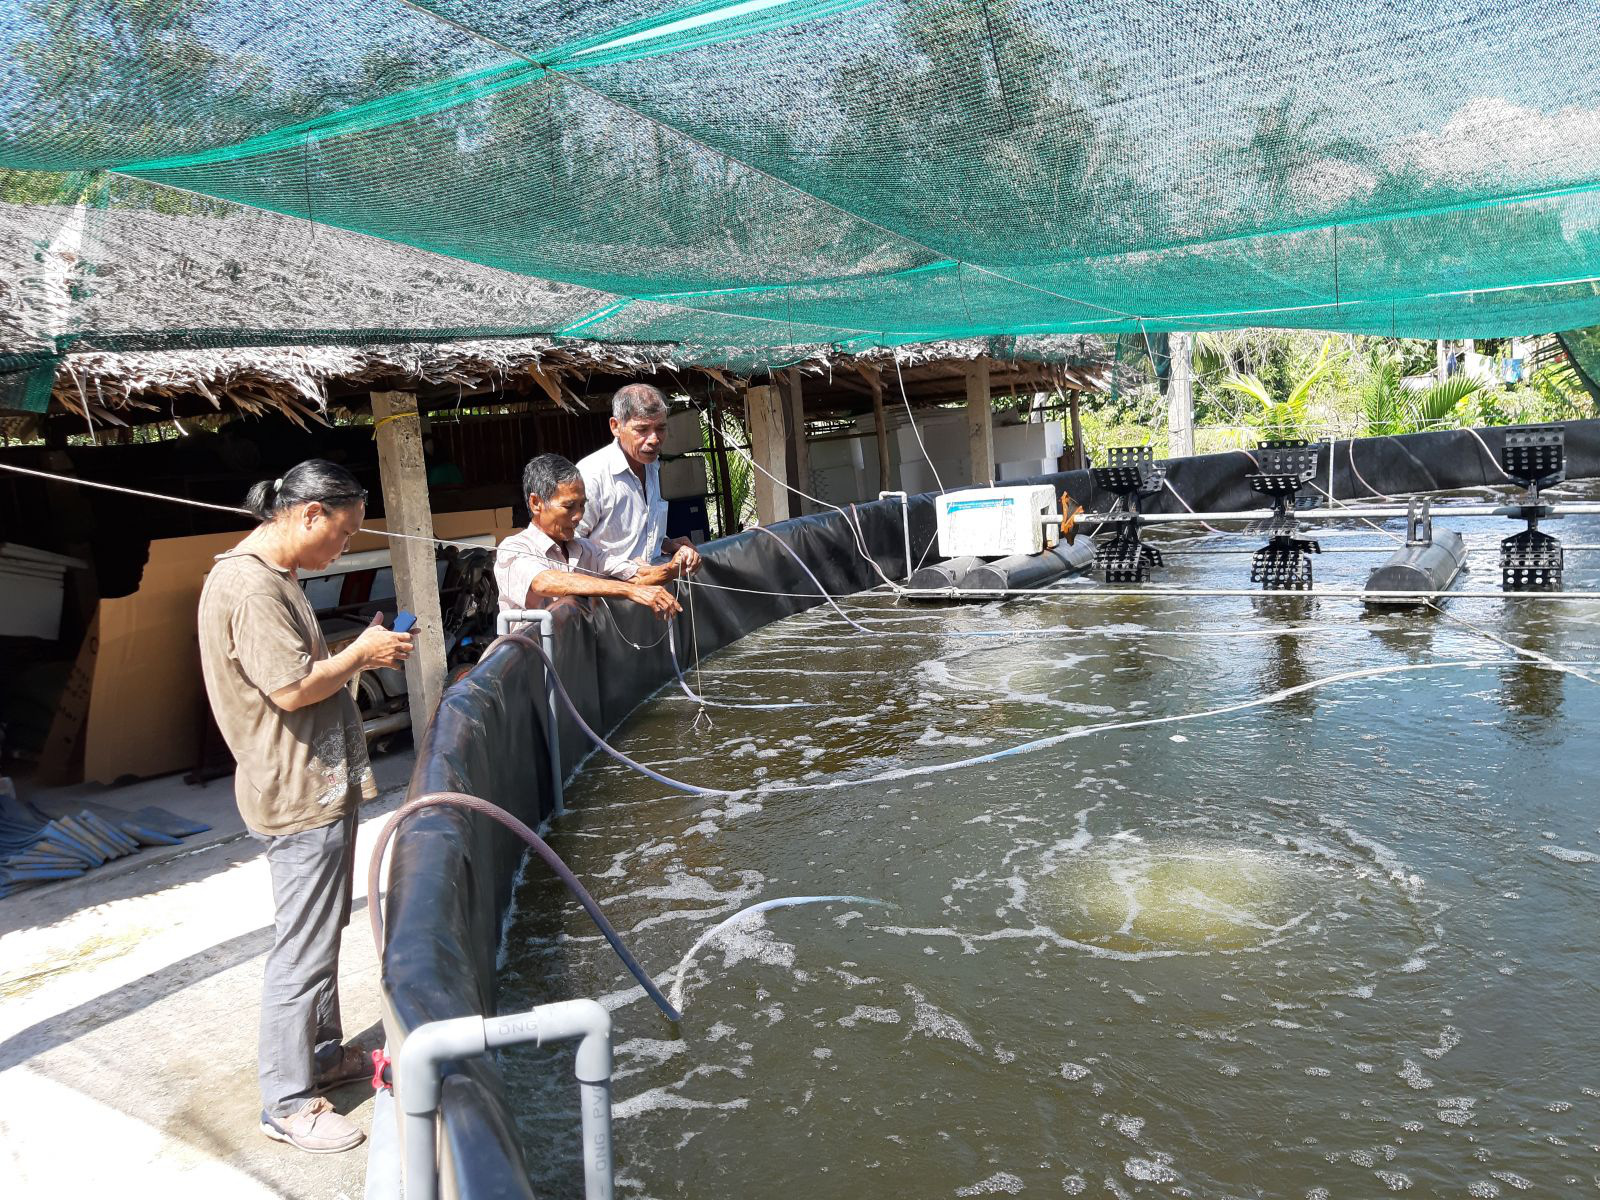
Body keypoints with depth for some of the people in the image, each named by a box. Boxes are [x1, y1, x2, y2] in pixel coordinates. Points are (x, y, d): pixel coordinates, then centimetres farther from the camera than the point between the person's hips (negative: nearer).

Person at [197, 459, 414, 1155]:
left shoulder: (272, 576, 13)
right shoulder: (249, 584, -20)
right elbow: (292, 688, -24)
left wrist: (358, 657, 8)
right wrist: (360, 654, -11)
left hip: (319, 783, 11)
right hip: (298, 794, -11)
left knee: (321, 935, 21)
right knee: (303, 952, -1)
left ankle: (325, 1055, 36)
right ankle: (287, 1104, 13)